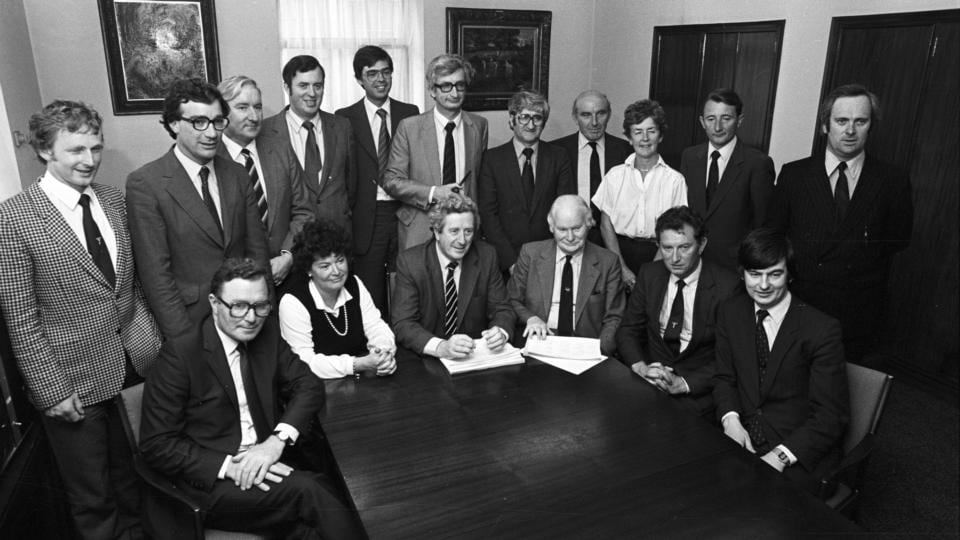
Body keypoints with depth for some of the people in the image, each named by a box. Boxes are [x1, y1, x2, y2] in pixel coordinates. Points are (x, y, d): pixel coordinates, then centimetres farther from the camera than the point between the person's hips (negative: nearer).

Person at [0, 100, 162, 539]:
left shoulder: (113, 200, 3)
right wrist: (52, 390, -12)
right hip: (74, 382, -4)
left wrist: (152, 337, 5)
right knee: (93, 500, 15)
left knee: (138, 481, 21)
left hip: (138, 363, 5)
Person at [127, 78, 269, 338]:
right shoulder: (145, 184, -12)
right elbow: (155, 273, -13)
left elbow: (256, 249, 5)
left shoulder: (238, 175, 3)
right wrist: (184, 340, -15)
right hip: (191, 319, -4)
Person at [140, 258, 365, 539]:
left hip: (267, 461, 4)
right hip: (210, 479, -4)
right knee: (306, 491, -27)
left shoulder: (267, 332, 4)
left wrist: (278, 441, -14)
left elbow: (308, 385, 3)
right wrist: (228, 465, -21)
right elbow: (156, 445, -10)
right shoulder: (180, 353, -11)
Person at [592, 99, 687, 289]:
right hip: (620, 250, 1)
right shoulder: (615, 175, 4)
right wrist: (622, 267, -6)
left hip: (658, 254, -1)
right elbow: (606, 225, 2)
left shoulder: (675, 180, -1)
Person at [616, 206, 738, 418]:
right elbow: (627, 331, 7)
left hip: (696, 392, -3)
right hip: (649, 377, 3)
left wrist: (684, 383, -19)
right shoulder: (649, 274, 4)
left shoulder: (727, 286, -9)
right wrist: (640, 367, -12)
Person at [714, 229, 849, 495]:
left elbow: (831, 415, -13)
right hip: (742, 439, 4)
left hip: (801, 454, -4)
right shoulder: (730, 311, 1)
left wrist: (781, 455, -23)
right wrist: (731, 419, -11)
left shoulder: (822, 329, -14)